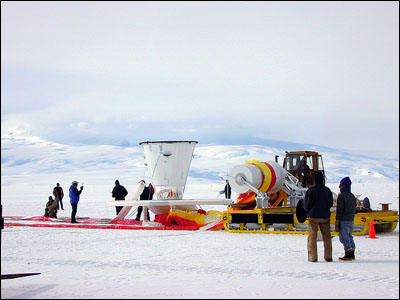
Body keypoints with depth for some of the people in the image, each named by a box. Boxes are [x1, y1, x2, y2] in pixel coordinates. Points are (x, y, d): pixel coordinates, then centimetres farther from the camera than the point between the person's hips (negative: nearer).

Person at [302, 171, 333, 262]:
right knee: (327, 237, 11)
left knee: (312, 237, 3)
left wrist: (308, 210, 18)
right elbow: (330, 203, 9)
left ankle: (312, 257, -1)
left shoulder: (310, 190, -9)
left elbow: (306, 204, -4)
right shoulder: (327, 190, 1)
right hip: (325, 217, 3)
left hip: (313, 217, -3)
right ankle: (328, 256, 10)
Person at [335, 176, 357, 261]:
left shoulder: (341, 196, -14)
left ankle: (348, 254, -7)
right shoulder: (352, 196, 11)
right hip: (351, 219, 8)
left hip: (344, 220, -8)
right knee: (349, 236, 15)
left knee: (344, 237, -4)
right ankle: (352, 254, 16)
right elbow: (354, 208, 15)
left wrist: (337, 221, -13)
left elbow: (339, 209, -16)